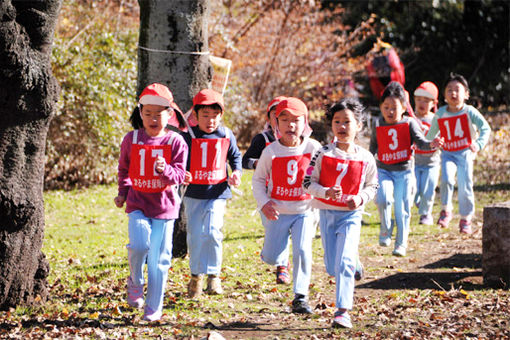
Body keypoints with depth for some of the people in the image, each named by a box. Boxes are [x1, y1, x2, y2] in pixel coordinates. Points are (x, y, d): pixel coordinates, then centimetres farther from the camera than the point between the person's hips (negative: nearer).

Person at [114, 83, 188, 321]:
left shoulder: (175, 142, -4)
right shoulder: (131, 140, 2)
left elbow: (179, 175, -8)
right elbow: (124, 169, 19)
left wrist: (165, 170, -27)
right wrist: (123, 192, 13)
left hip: (164, 205, -1)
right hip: (138, 203, 1)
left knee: (159, 257, 1)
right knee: (139, 244, -21)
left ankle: (154, 308, 12)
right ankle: (135, 283, 9)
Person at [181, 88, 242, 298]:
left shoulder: (226, 136, 1)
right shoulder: (188, 137, -5)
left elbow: (235, 156, 16)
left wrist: (237, 173, -2)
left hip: (218, 193, 0)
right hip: (193, 193, 0)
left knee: (212, 232, -15)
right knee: (195, 236, 5)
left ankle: (213, 275, 0)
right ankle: (196, 276, 23)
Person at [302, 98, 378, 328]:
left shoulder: (365, 158, -3)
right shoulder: (323, 154, -5)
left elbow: (372, 186, 8)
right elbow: (307, 182, -4)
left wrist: (361, 198, -12)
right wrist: (326, 192, -21)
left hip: (351, 215, -2)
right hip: (327, 214, 2)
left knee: (344, 263, -17)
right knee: (332, 267, 8)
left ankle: (343, 311, -17)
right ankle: (353, 264, 44)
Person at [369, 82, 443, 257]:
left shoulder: (409, 124, -5)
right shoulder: (378, 125, 1)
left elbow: (420, 142, -13)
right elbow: (373, 147, 14)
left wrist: (431, 144, -32)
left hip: (404, 172, -1)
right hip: (383, 170, 1)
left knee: (402, 209, 1)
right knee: (383, 198, -24)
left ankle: (401, 244, 13)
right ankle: (386, 228, 1)